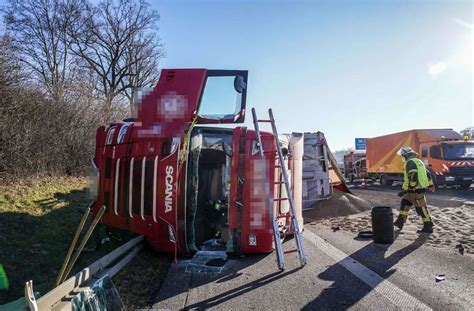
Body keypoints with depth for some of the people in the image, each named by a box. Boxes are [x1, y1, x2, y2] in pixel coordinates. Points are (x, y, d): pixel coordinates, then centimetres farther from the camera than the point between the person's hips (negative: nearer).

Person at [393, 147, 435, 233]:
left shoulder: (410, 162, -14)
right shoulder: (418, 161, 17)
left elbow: (413, 178, -24)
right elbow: (427, 173, 22)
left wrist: (405, 190, -24)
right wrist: (430, 185, 28)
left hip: (416, 190, -11)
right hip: (422, 188, 11)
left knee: (421, 208, -3)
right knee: (405, 202, 17)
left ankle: (428, 227, 5)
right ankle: (400, 221, 21)